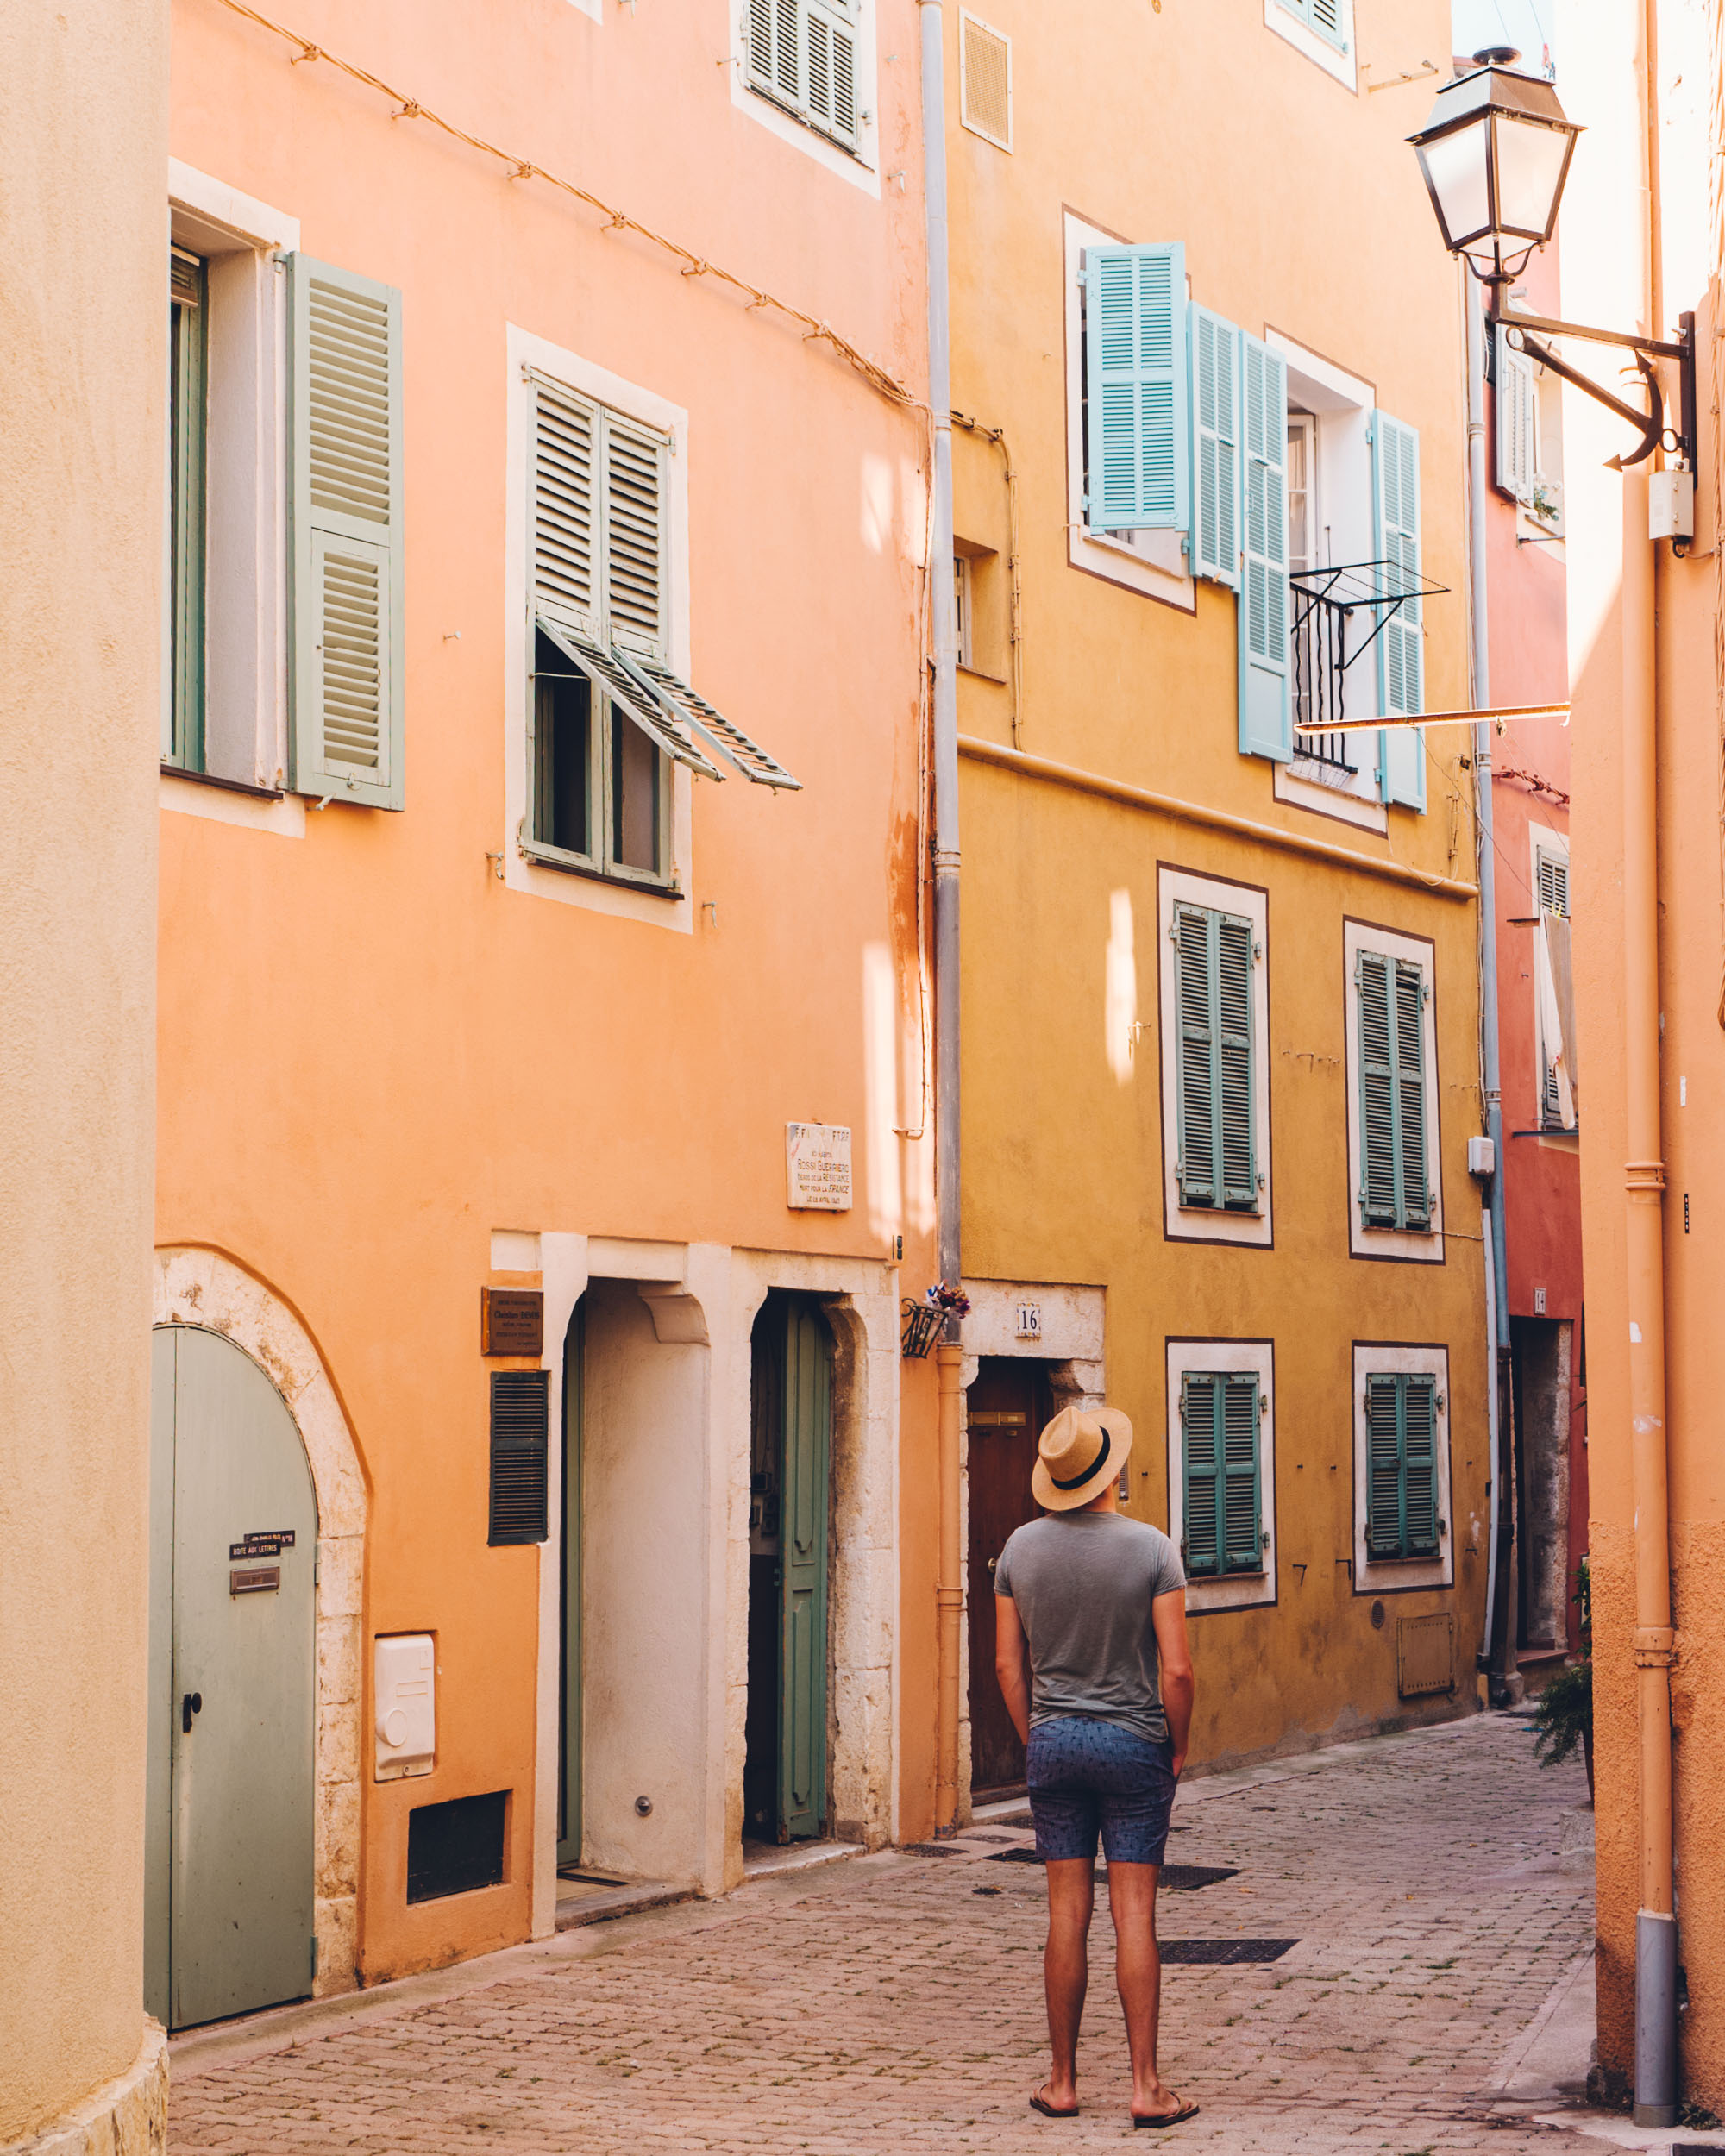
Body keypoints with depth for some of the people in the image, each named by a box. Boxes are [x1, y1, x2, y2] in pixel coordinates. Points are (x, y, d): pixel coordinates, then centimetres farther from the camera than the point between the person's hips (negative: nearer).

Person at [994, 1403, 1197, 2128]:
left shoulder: (1020, 1549, 0)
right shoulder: (1150, 1549, -10)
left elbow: (1008, 1665, 4)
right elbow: (1176, 1669, -12)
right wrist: (1178, 1747, 2)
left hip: (1053, 1743, 3)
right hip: (1133, 1743, -3)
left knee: (1067, 1915, 7)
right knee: (1134, 1914, 0)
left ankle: (1062, 2083, 12)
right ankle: (1146, 2087, 1)